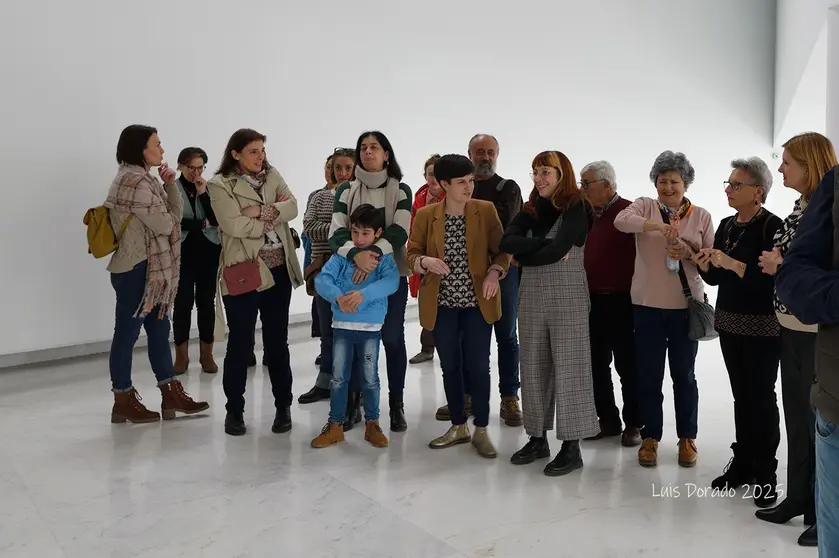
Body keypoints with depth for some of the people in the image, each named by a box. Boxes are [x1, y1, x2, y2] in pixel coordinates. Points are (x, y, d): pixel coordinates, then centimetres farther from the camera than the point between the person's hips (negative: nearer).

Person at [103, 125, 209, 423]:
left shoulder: (144, 179, 17)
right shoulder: (133, 181, -16)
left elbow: (175, 214, 13)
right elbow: (163, 224, -16)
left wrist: (170, 184, 0)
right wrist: (166, 217, 6)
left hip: (150, 268, 10)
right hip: (135, 269, -10)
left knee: (159, 330, 11)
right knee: (127, 332, 0)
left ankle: (171, 394, 18)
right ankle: (123, 401, 10)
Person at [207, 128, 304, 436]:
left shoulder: (273, 176, 11)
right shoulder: (220, 185, -5)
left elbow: (292, 207, -3)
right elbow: (234, 226, -17)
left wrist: (261, 211, -18)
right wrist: (274, 214, -6)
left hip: (278, 270, 4)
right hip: (243, 273, -4)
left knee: (277, 341, 11)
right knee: (240, 343, 4)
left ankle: (283, 407, 22)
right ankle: (234, 410, 18)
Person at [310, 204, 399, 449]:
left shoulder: (384, 258, -3)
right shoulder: (341, 256, 1)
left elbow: (391, 282, -20)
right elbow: (322, 279, -10)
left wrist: (364, 294, -35)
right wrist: (338, 297, -29)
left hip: (371, 327, -1)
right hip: (342, 325, 2)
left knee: (370, 378, 10)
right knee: (338, 377, 9)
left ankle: (372, 423, 26)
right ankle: (335, 425, 21)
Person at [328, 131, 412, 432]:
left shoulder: (401, 191, 3)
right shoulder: (345, 190, 5)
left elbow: (399, 231, -11)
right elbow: (336, 232, -8)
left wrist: (374, 254, -27)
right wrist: (356, 254, -28)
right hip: (353, 274, 1)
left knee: (392, 338, 0)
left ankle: (396, 403, 12)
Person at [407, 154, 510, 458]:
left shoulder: (486, 210, -3)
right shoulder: (425, 215, -2)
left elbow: (502, 251, 1)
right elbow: (412, 254, 2)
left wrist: (494, 272, -18)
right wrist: (426, 261, -20)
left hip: (477, 301, -1)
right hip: (441, 303, 1)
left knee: (478, 366, 1)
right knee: (450, 367, 11)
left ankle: (481, 430, 17)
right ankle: (458, 426, 27)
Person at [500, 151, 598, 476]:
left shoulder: (577, 208, -5)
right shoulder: (530, 210, 11)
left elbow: (557, 250, -18)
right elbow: (506, 242, -5)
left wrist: (523, 254, -4)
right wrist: (545, 243, -16)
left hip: (568, 296, -6)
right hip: (532, 296, 6)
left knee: (568, 368, -1)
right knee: (533, 368, 9)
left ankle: (572, 446, 7)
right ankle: (538, 438, 21)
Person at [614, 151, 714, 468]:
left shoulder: (701, 216, 4)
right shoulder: (645, 206, 2)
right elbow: (621, 221, -20)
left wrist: (690, 253, -17)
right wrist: (657, 225, -33)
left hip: (686, 305, 0)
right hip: (648, 305, 0)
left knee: (684, 374, 10)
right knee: (649, 375, 7)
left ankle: (687, 438, 25)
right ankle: (650, 437, 21)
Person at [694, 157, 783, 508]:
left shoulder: (772, 226, -12)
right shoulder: (726, 225, 10)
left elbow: (772, 278, -22)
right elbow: (715, 278, 13)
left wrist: (731, 263, -25)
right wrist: (703, 264, -7)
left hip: (762, 326, -6)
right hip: (729, 322, 7)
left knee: (761, 398, 0)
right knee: (741, 396, 13)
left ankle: (765, 475, 11)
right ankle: (742, 463, 22)